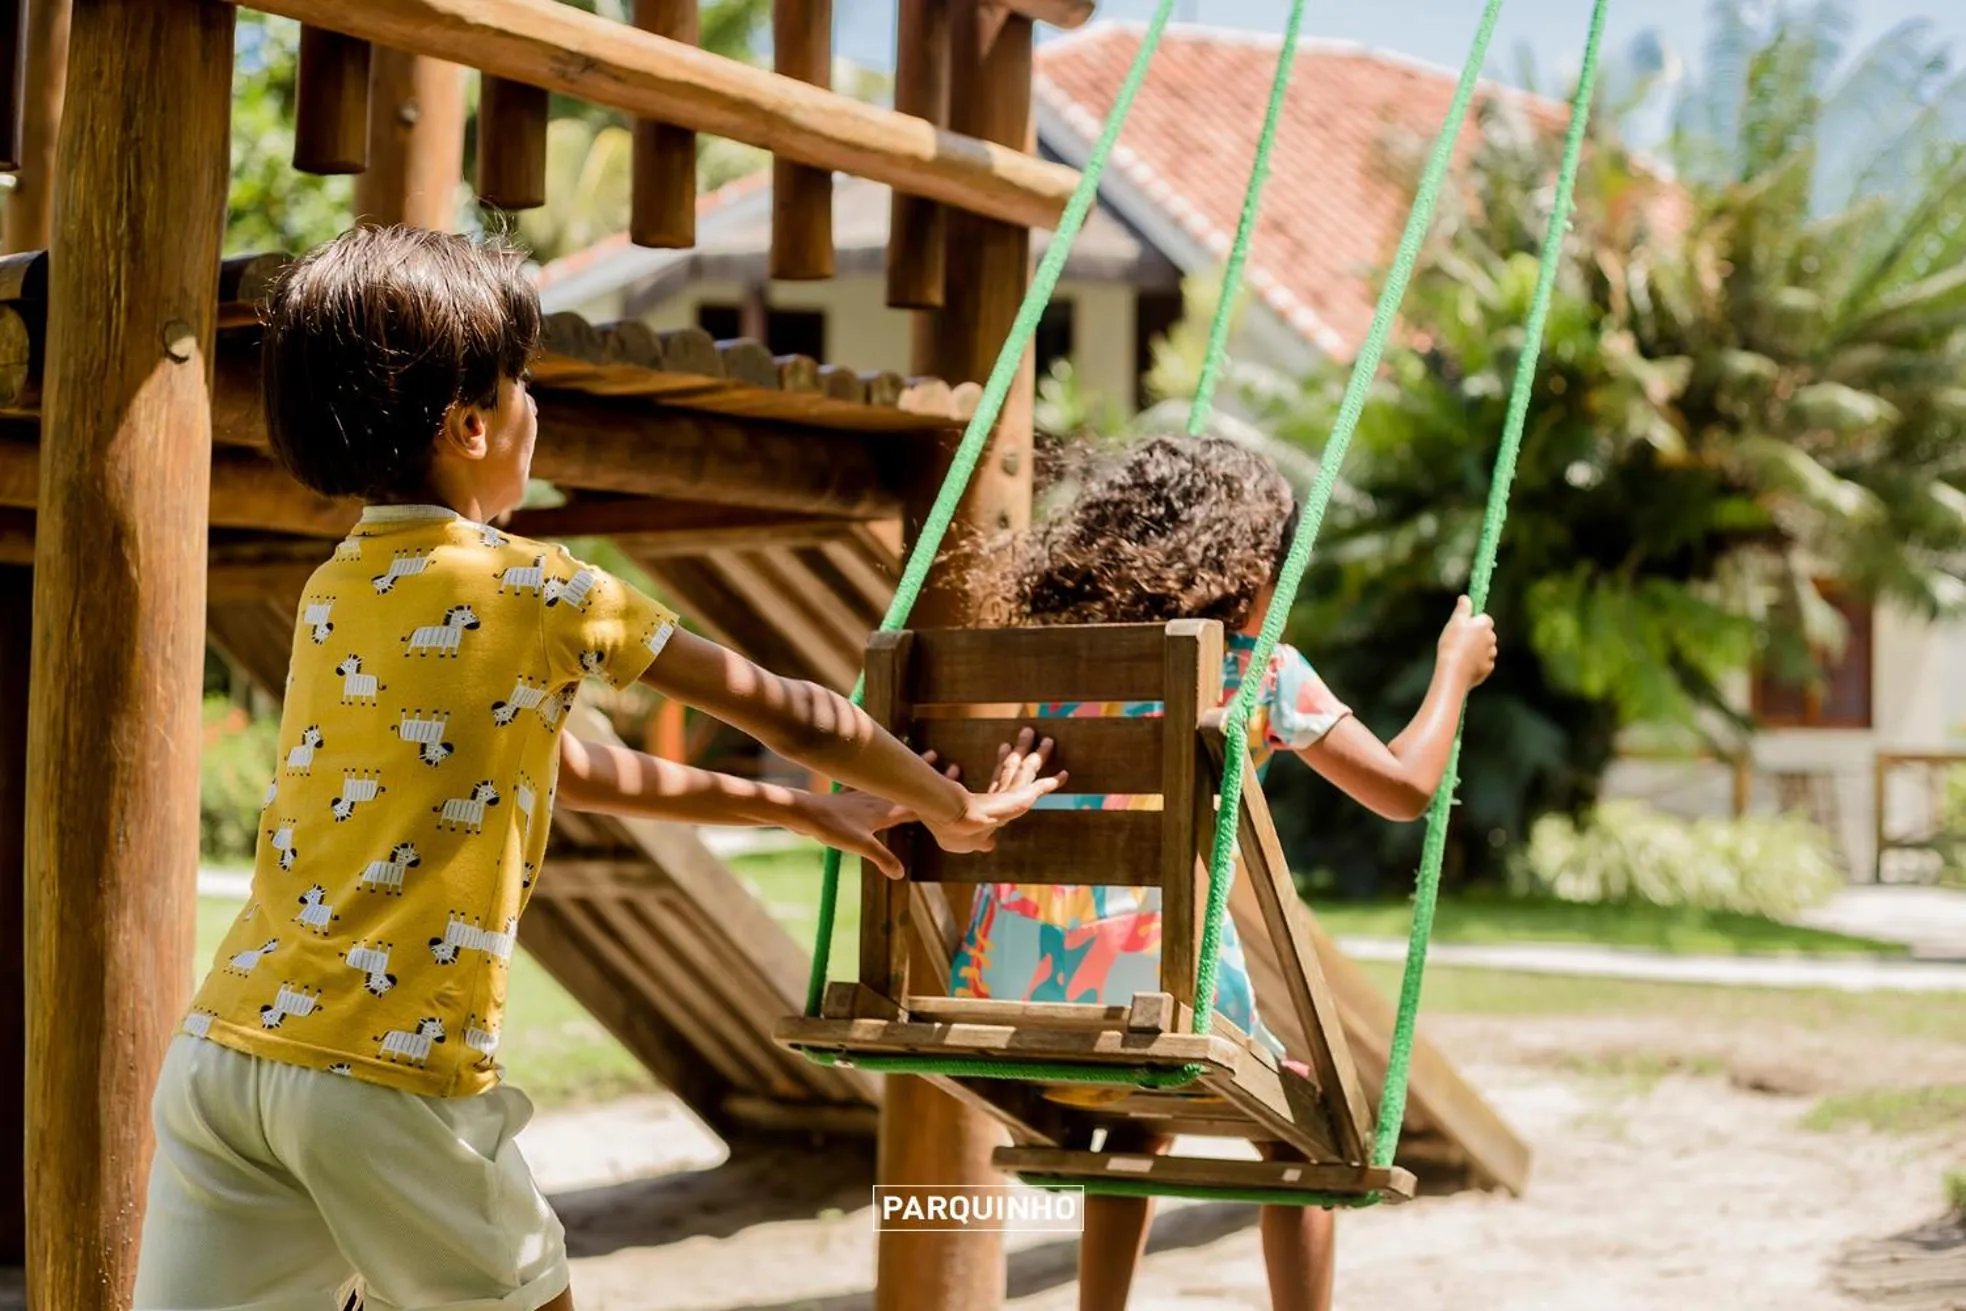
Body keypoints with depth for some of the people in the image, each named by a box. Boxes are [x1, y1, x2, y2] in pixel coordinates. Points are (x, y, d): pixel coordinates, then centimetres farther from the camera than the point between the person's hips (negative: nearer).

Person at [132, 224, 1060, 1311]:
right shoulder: (532, 589, -2)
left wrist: (792, 811, 34)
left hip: (222, 1047, 6)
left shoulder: (334, 591, 18)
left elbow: (562, 770, 28)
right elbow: (794, 717, 6)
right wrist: (954, 808, 23)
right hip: (394, 1068, -5)